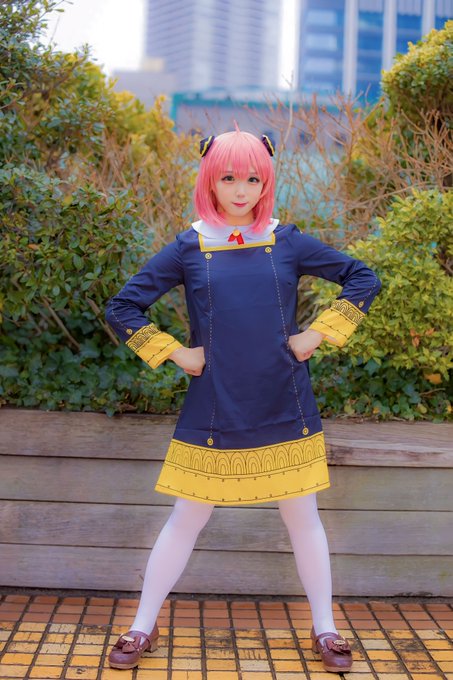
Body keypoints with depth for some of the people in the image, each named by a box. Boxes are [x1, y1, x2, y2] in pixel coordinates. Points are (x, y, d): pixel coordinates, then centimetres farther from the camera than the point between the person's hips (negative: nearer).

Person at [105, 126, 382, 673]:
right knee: (186, 520, 8)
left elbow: (362, 279, 7)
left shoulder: (286, 242, 0)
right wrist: (174, 352, -3)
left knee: (302, 518, 10)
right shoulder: (189, 248, -1)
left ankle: (324, 629, 26)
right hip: (213, 414, -1)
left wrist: (318, 334, 0)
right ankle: (143, 628, 23)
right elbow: (122, 308, 3)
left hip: (284, 411, 1)